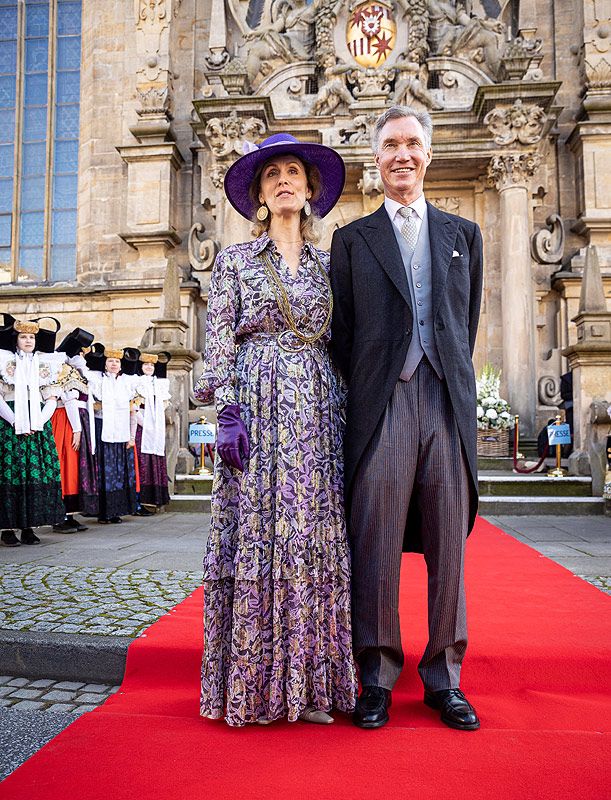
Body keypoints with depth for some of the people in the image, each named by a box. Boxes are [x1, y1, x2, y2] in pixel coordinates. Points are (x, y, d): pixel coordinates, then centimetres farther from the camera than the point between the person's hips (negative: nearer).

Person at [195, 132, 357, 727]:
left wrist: (344, 414, 7)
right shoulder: (234, 260, 8)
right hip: (256, 408, -2)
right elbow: (219, 344, 1)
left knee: (314, 538, 1)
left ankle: (307, 683, 12)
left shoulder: (328, 264, 16)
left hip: (317, 410, 3)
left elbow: (336, 343, 14)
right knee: (256, 536, -3)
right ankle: (254, 685, 9)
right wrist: (228, 413, -11)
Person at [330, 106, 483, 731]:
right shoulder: (352, 239, 13)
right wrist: (363, 396, 1)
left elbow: (468, 326, 15)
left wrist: (454, 386, 8)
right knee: (376, 547, 0)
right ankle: (377, 679, 15)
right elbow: (342, 333, 8)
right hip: (381, 408, -2)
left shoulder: (463, 233, 18)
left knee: (448, 546, 6)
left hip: (448, 404, 2)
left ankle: (444, 678, 20)